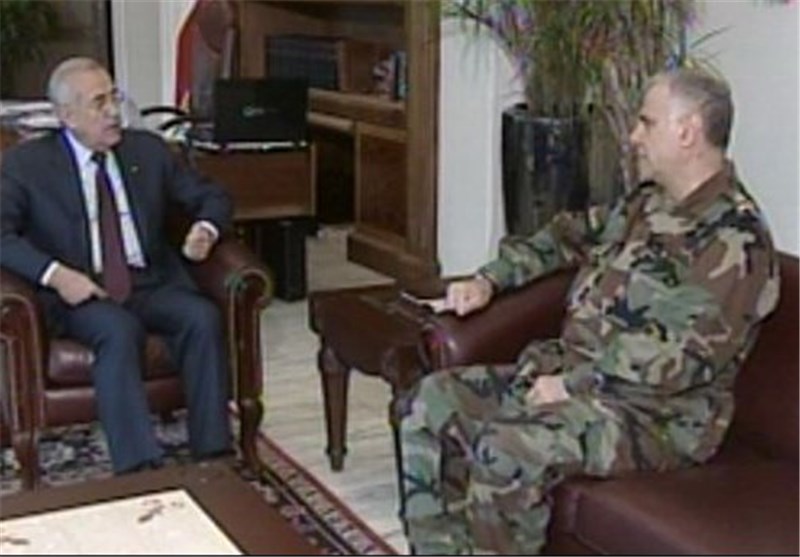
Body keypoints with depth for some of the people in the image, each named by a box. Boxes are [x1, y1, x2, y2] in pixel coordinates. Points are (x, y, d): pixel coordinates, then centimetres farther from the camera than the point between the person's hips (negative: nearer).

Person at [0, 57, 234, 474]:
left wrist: (206, 229, -5)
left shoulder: (148, 150, 13)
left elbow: (211, 197, 19)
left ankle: (212, 456, -25)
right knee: (121, 330, -35)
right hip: (79, 292, -3)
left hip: (151, 286, 3)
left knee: (204, 317, -27)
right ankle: (140, 470, -39)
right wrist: (55, 274, -23)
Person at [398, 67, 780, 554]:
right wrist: (489, 279, 13)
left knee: (506, 449, -33)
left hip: (654, 412, -9)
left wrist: (573, 383, -21)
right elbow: (569, 236, 27)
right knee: (432, 401, -3)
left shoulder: (736, 239, -17)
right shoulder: (649, 203, 12)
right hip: (570, 373, 9)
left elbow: (687, 357, -24)